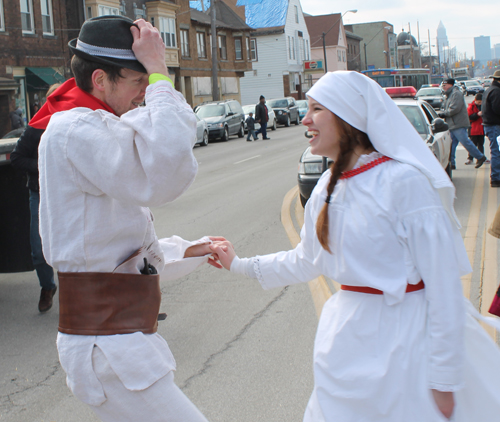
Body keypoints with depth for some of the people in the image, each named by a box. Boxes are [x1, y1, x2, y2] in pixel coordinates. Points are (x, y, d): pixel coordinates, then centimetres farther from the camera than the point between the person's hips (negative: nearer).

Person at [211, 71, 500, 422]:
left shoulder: (403, 181, -19)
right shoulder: (328, 188, 4)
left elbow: (443, 282, -18)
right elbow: (305, 260, 18)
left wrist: (444, 378, -16)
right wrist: (240, 265, 21)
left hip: (404, 338, -7)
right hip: (349, 337, 7)